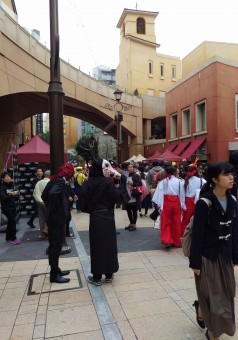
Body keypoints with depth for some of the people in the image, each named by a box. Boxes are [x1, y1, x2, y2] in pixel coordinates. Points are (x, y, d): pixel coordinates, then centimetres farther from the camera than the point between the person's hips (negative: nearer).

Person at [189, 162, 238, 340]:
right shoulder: (204, 203, -19)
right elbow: (197, 234, -16)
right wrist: (195, 262, -12)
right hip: (208, 255, -6)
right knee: (213, 295, 8)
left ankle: (202, 309, 47)